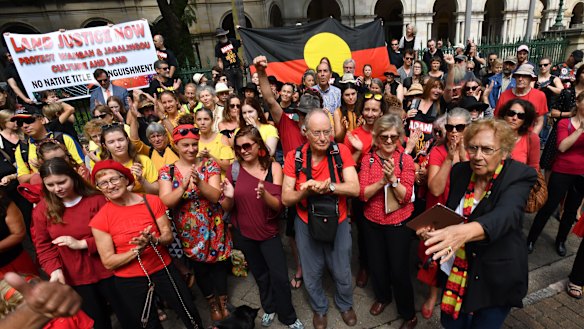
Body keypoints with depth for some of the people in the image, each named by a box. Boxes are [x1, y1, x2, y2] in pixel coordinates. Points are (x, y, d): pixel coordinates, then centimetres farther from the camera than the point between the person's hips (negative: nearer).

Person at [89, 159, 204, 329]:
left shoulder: (152, 201, -9)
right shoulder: (99, 220, -12)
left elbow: (168, 235, -5)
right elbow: (108, 263, -11)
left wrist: (153, 241, -27)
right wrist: (138, 249, -27)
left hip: (163, 270, 1)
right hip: (129, 282, -1)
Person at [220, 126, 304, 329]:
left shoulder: (273, 167, -14)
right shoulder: (234, 169, -11)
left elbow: (278, 205, -17)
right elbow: (227, 208, -6)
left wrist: (264, 194, -38)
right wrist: (229, 197, -29)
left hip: (269, 231, -1)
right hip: (243, 233, 2)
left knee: (280, 276, 2)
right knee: (260, 274, 21)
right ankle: (269, 308, 48)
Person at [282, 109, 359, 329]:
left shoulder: (341, 151, -14)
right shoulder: (294, 157, -13)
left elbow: (354, 189, -21)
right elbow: (286, 199, -13)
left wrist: (326, 185, -35)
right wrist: (305, 191, -32)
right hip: (306, 226, 1)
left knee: (342, 273, 20)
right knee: (312, 276, 19)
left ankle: (345, 305, 52)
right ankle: (319, 308, 50)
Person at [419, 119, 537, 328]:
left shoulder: (520, 176, -16)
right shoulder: (460, 171, -4)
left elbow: (507, 215, -35)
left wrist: (466, 231, -55)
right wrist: (434, 228, -15)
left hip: (496, 277, -3)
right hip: (456, 269, 4)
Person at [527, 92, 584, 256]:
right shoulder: (565, 123, -7)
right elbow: (562, 147, -20)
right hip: (562, 172, -4)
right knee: (549, 207, 0)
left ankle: (561, 241, 31)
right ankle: (531, 239, 13)